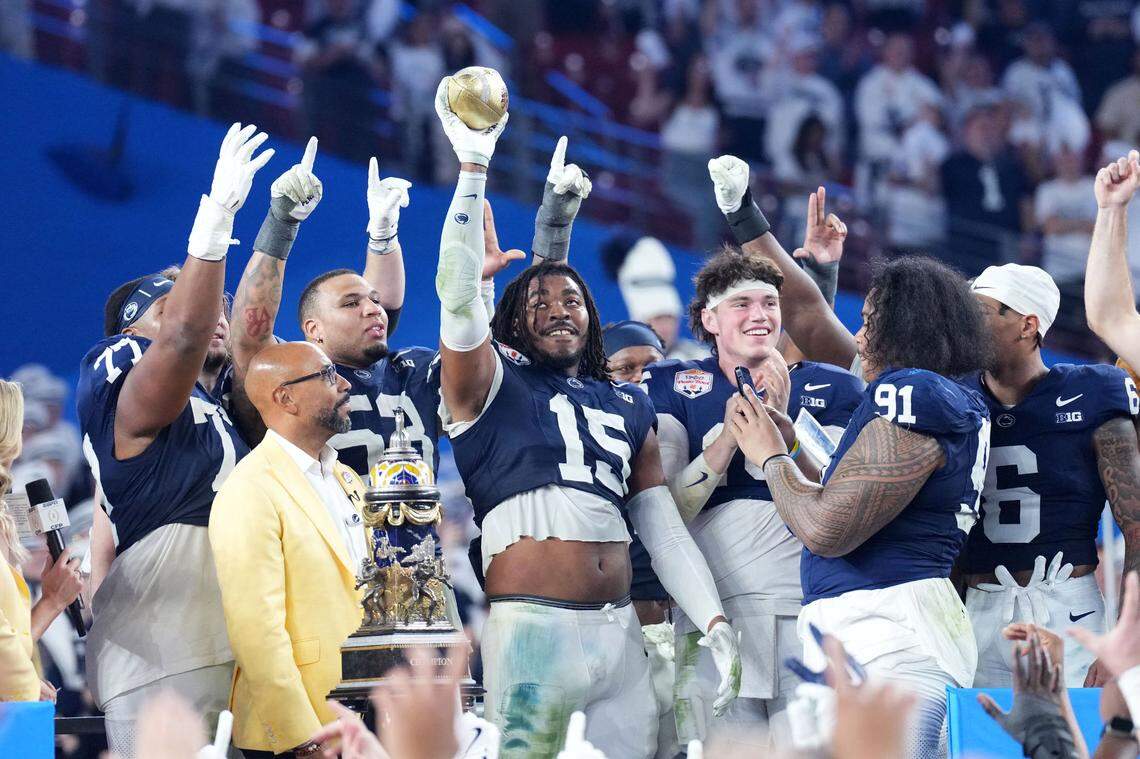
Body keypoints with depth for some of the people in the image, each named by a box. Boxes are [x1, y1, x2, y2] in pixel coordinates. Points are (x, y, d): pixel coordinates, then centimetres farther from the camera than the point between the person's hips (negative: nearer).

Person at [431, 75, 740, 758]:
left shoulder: (629, 407, 20)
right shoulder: (494, 382, 6)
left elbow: (665, 530, 17)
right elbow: (459, 295, -11)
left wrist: (716, 624, 4)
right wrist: (474, 167, -16)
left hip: (620, 628, 5)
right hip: (531, 626, -5)